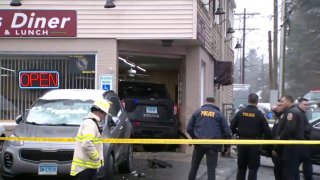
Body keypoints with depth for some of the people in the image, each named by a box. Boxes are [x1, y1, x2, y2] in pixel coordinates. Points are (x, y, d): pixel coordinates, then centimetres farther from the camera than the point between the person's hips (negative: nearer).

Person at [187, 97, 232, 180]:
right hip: (213, 145, -1)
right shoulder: (219, 114, 4)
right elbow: (227, 131, 1)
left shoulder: (198, 112, 7)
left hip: (199, 143, 2)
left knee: (194, 166, 16)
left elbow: (189, 128, 7)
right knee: (211, 169, 3)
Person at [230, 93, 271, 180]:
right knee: (253, 168, 3)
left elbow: (232, 126, -2)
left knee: (241, 167, 14)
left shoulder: (240, 112, 0)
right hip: (254, 144, -3)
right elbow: (267, 130, -9)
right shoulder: (260, 114, -8)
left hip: (242, 142, 3)